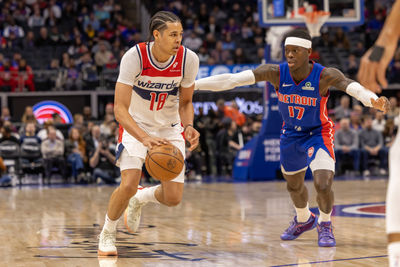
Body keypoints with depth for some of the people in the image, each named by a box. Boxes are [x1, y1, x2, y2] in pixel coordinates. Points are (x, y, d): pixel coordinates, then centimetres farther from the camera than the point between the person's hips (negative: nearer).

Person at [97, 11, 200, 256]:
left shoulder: (189, 59, -17)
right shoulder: (135, 57, -26)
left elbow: (185, 102, 0)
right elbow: (120, 109, -29)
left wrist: (189, 127, -21)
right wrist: (144, 138, -44)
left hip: (170, 128, 3)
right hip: (136, 126, -3)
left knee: (173, 198, -6)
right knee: (128, 185, -21)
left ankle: (140, 199, 30)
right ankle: (108, 232, 10)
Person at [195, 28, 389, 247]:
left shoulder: (325, 76, -29)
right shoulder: (276, 73, -23)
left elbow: (354, 88, -45)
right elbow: (232, 79, -26)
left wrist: (374, 101, -67)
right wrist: (191, 84, -32)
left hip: (319, 134, -4)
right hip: (291, 134, 4)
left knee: (323, 184, -21)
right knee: (294, 185, 22)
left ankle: (325, 225, 10)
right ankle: (304, 220, 54)